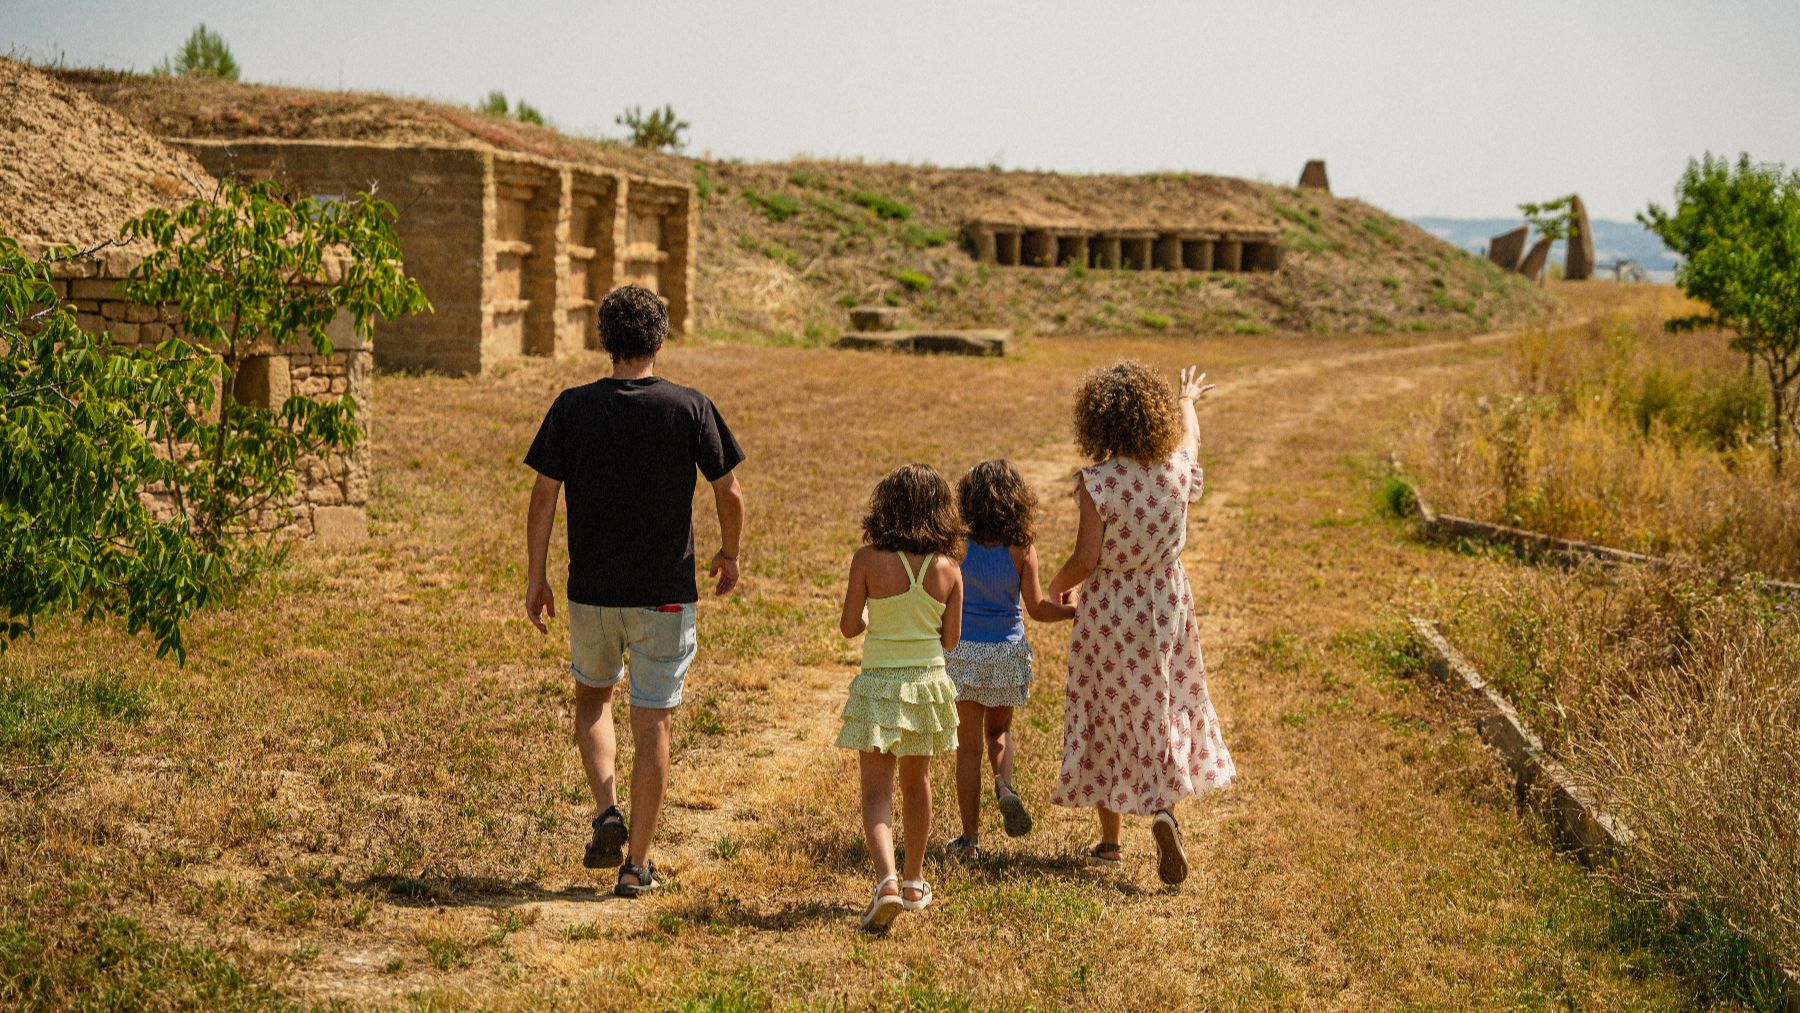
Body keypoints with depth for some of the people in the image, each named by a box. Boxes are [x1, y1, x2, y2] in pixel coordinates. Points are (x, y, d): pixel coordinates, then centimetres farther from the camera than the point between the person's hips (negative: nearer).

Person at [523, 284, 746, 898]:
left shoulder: (572, 407, -4)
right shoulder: (691, 408, -6)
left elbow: (544, 496, -5)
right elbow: (729, 493, -3)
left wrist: (536, 578, 4)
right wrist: (729, 555, 14)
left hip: (590, 591, 1)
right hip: (665, 593, -1)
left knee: (592, 698, 25)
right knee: (653, 723, 6)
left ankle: (607, 813, 6)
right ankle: (636, 865, 8)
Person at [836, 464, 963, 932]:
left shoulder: (867, 560, -12)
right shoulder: (948, 570, -4)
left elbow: (849, 626, -6)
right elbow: (949, 638, 2)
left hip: (879, 684, -3)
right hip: (928, 682, 3)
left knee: (876, 790, -1)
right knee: (917, 783, 20)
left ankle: (887, 881, -21)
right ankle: (914, 883, 31)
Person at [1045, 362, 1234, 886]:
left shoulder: (1098, 481, -23)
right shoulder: (1177, 469, -9)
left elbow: (1085, 560, -22)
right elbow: (1187, 434, 16)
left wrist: (1058, 585, 0)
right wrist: (1187, 400, 38)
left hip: (1108, 608, -3)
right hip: (1166, 601, 3)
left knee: (1105, 717, 11)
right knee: (1161, 710, 17)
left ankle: (1109, 838, 21)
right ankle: (1164, 809, -2)